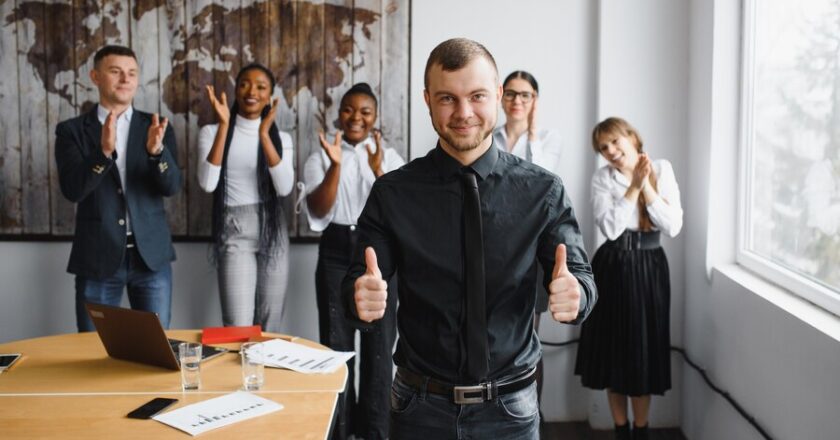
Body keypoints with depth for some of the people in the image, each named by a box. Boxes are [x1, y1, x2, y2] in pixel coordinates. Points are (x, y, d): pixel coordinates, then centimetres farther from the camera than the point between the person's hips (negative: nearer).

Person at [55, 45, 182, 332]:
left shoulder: (155, 127, 6)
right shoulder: (72, 131, 1)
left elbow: (172, 186, -5)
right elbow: (72, 190, -12)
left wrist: (156, 149, -25)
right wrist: (104, 150, -28)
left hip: (151, 256, 1)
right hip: (97, 258, -1)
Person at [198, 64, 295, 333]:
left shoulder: (281, 138, 7)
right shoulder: (212, 132, 2)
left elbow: (284, 187, -9)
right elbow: (207, 184, -14)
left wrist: (264, 134, -16)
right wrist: (224, 126, -15)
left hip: (273, 232, 3)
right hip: (234, 233, -3)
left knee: (269, 327, 8)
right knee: (238, 328, -10)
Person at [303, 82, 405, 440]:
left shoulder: (390, 158, 5)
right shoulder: (320, 158, 4)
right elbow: (318, 210, -9)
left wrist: (378, 170, -21)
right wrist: (335, 165, -20)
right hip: (336, 253, 0)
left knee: (379, 343, 3)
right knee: (336, 342, 4)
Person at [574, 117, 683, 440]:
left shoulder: (662, 170, 0)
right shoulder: (602, 178, -2)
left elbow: (673, 226, -8)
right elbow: (610, 228, -15)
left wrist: (646, 185, -14)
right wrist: (633, 185, -15)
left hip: (649, 268, 0)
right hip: (612, 268, 0)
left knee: (644, 348, 7)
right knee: (613, 348, 7)